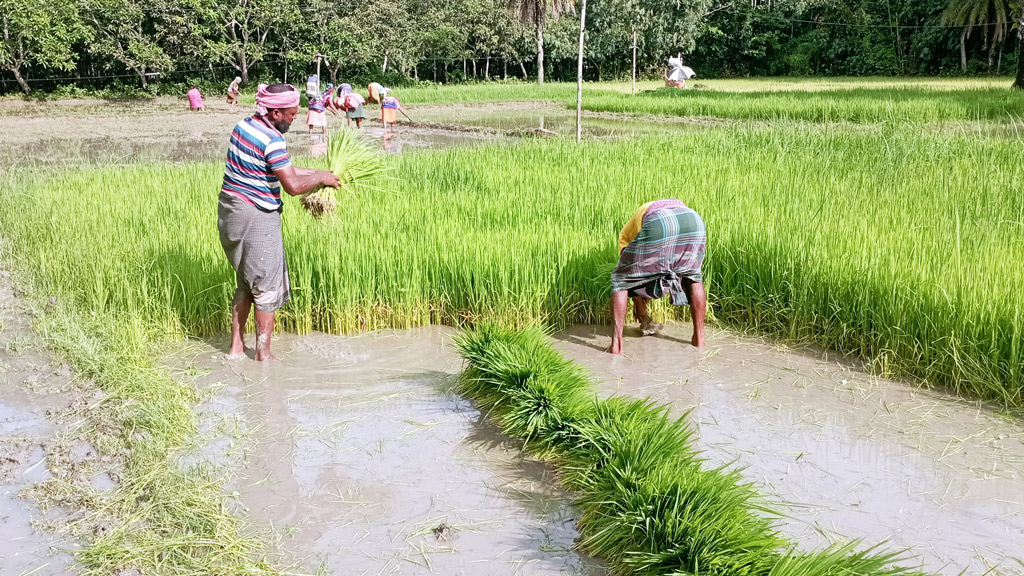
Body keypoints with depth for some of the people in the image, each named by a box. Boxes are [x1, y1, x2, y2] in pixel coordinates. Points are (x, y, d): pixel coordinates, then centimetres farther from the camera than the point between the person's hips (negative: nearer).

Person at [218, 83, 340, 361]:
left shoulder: (244, 125, 9)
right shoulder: (272, 140, -20)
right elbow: (292, 186, -23)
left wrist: (316, 174, 14)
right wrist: (320, 177, -7)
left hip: (229, 210, 9)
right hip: (256, 217, -9)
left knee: (245, 283, 21)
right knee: (267, 287, 6)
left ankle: (236, 347, 27)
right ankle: (263, 353, 18)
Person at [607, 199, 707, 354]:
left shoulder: (626, 232, 37)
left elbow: (634, 274, 36)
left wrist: (641, 311, 48)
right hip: (694, 220, 3)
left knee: (620, 279, 17)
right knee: (693, 277, 33)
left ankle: (617, 343, 8)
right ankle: (699, 337, 31)